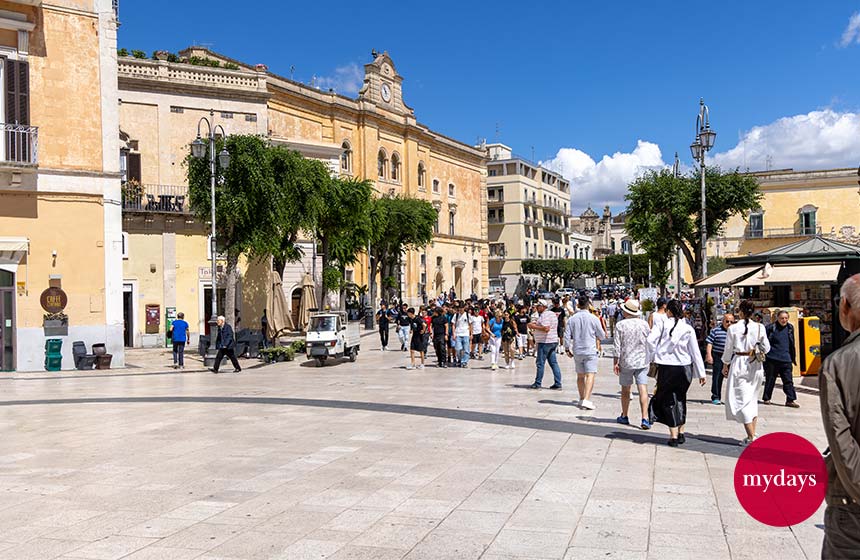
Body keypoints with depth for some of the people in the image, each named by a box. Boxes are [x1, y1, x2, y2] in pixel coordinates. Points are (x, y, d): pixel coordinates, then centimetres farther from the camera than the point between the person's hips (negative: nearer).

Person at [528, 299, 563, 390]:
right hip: (553, 341, 10)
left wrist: (534, 326, -17)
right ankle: (558, 384, 5)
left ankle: (537, 383, 4)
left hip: (545, 342, -10)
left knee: (540, 363, -2)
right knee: (554, 363, 7)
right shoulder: (552, 314, 17)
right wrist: (536, 324, 17)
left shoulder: (544, 315, -15)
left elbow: (546, 328, -26)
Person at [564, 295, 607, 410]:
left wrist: (567, 349, 12)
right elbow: (602, 336, 2)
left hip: (577, 352, 4)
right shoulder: (593, 319, -7)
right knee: (590, 375, -7)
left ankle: (582, 399, 24)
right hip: (590, 351, -4)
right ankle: (586, 400, -20)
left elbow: (567, 336, 0)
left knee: (580, 376, 16)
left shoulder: (572, 319, 1)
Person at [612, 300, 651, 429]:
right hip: (642, 361, 1)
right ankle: (645, 419, -13)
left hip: (626, 361, -1)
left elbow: (617, 346, -8)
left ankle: (624, 416, 26)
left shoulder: (620, 325, -8)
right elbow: (650, 342, 7)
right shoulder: (644, 324, 1)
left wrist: (616, 362, -1)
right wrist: (650, 359, 19)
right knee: (643, 389, -3)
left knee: (625, 390, 13)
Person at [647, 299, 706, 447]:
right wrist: (701, 373, 6)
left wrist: (655, 355, 1)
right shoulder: (688, 328, 0)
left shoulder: (662, 324, -6)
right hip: (684, 368, 2)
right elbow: (695, 351, 2)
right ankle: (681, 433, 23)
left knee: (669, 400, 6)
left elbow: (650, 340, -17)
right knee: (680, 398, 19)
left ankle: (673, 436, 2)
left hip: (666, 367, -2)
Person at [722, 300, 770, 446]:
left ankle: (751, 436, -6)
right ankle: (752, 433, 19)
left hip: (739, 364, -3)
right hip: (755, 366, 3)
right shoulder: (759, 327, -2)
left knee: (742, 400, 0)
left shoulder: (733, 328, -8)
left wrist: (725, 365, 12)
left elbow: (728, 349, -2)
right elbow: (766, 348, 3)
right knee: (752, 399, 17)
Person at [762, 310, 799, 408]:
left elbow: (792, 344, 19)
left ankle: (791, 400, 1)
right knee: (770, 380, 6)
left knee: (788, 380, -1)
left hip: (786, 360, 3)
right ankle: (766, 398, 18)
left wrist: (793, 358, 20)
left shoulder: (790, 328, 10)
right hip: (772, 359, -3)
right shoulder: (770, 328, -5)